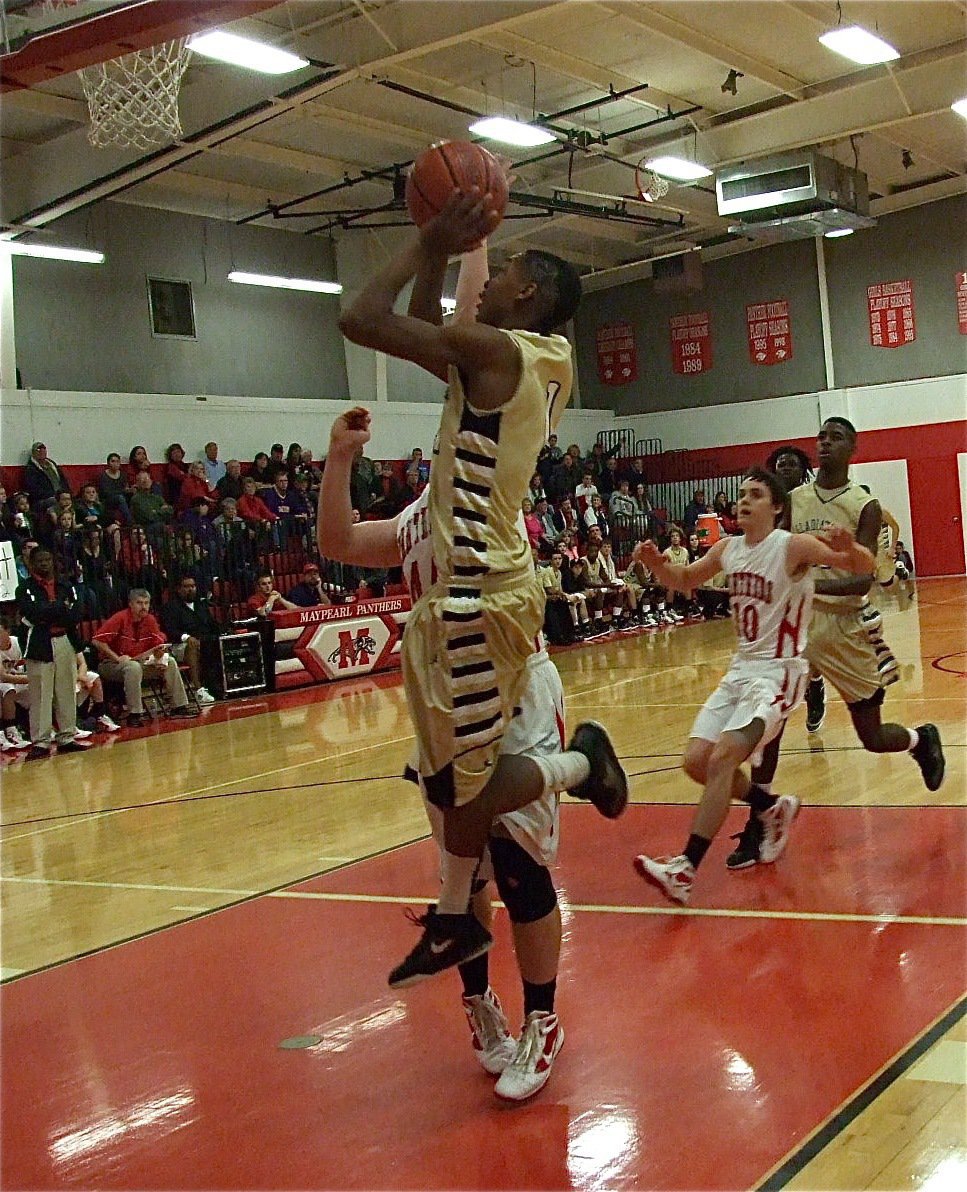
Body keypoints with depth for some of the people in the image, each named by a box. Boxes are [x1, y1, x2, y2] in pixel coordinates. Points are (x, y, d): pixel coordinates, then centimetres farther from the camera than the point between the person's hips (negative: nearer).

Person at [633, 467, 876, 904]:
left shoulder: (793, 547, -14)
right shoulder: (728, 549, 5)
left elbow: (863, 567, -22)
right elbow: (684, 580, 20)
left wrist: (849, 548, -46)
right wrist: (656, 564, -2)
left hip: (778, 672, -8)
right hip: (741, 669, 8)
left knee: (721, 760, -20)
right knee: (696, 761, 3)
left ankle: (685, 869, -17)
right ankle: (773, 808, 26)